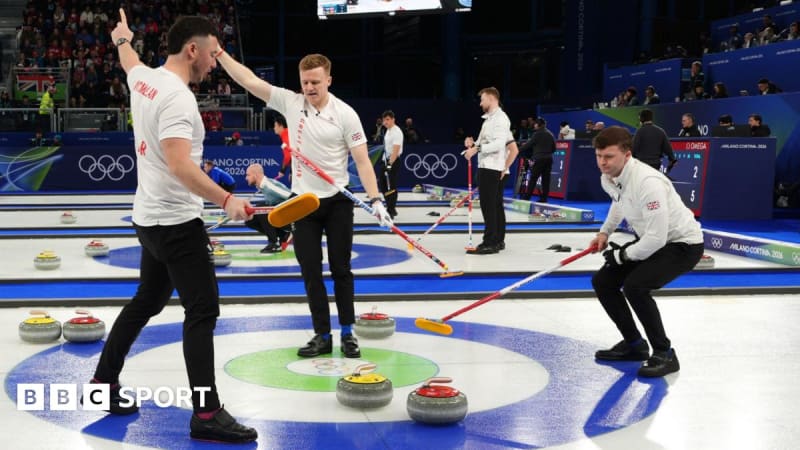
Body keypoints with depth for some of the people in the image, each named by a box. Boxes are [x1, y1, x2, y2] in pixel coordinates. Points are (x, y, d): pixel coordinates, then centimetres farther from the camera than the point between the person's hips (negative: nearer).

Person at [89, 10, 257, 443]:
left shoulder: (144, 79, 8)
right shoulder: (177, 97, -21)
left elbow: (129, 61, 34)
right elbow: (180, 167, -31)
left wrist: (122, 39, 55)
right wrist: (226, 200, -34)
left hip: (151, 218, 10)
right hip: (176, 221, -10)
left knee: (147, 301, 21)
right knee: (203, 309, -8)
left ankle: (104, 381, 32)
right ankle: (206, 413, -6)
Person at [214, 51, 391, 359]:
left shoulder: (345, 114, -10)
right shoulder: (290, 103, -2)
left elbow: (362, 160, -10)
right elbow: (249, 80, -5)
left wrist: (375, 199, -19)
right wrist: (219, 52, -12)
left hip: (337, 202, -2)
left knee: (340, 269, 7)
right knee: (311, 272, 5)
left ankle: (347, 333, 17)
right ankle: (322, 336, 13)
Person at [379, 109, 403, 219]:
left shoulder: (396, 132, -16)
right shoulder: (388, 131, 13)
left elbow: (396, 150, -24)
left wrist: (390, 164, -30)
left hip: (393, 161, -10)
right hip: (386, 160, 10)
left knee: (391, 186, -7)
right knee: (382, 184, 11)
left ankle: (390, 211, -1)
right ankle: (391, 208, 21)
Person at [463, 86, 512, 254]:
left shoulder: (500, 118, -12)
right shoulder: (489, 119, 20)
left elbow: (499, 143, -23)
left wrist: (477, 148, -25)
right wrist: (473, 143, 5)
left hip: (491, 168, -10)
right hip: (486, 167, 10)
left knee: (489, 205, -12)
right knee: (496, 205, 12)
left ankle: (490, 243, -12)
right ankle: (498, 241, 17)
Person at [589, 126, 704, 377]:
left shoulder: (647, 182, -33)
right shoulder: (608, 177, -5)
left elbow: (657, 238, -33)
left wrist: (622, 255, -19)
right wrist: (605, 232, 14)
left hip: (683, 244, -9)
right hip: (650, 240, 9)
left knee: (635, 286, -29)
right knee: (602, 281, 4)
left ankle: (664, 354, -13)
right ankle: (634, 344, 18)